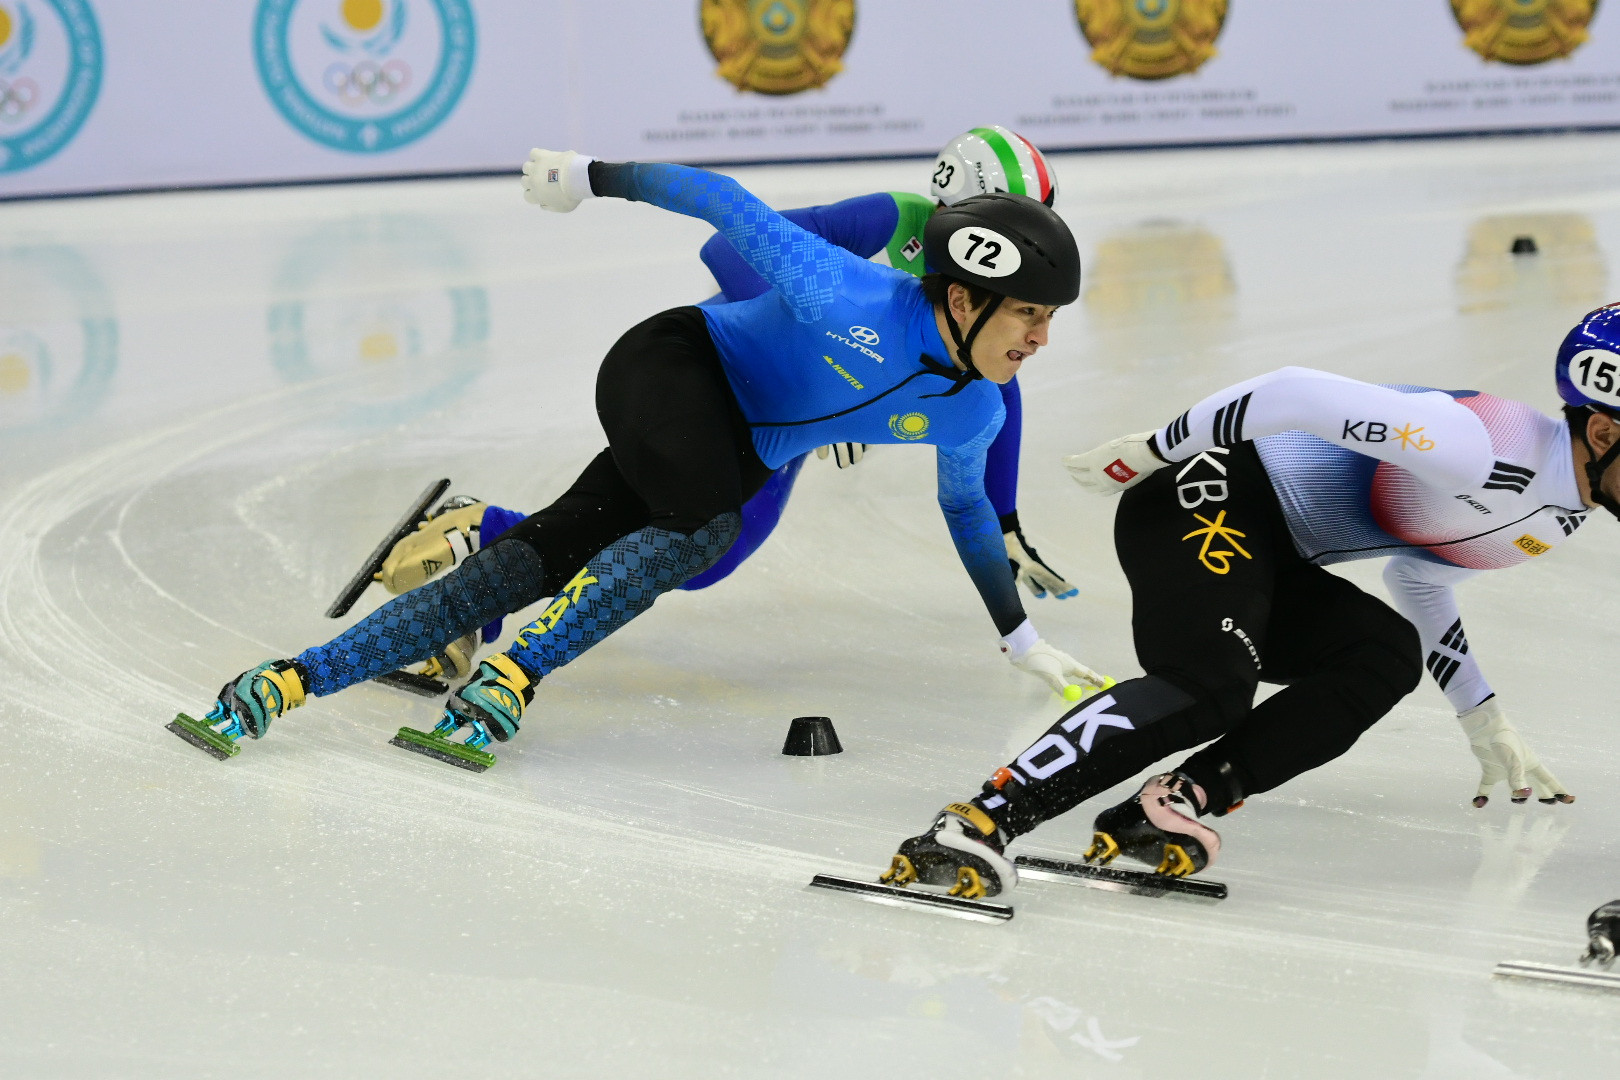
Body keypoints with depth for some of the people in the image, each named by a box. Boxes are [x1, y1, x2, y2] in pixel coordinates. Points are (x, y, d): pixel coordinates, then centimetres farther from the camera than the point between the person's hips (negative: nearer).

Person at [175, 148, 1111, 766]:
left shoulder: (974, 415, -7)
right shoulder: (851, 298, -29)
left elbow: (965, 506, 14)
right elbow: (726, 203, -18)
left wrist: (1024, 641, 19)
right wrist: (597, 177, -14)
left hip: (741, 451, 6)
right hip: (673, 366, -5)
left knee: (538, 565, -9)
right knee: (705, 528, -35)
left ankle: (301, 679, -13)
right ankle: (513, 674, -29)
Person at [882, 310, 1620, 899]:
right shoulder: (1482, 448, -23)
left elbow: (1418, 577, 28)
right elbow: (1302, 393, -22)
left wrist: (1487, 727, 29)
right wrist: (1150, 450, -14)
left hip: (1268, 555, 10)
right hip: (1212, 500, -10)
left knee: (1389, 654, -13)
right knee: (1211, 688, -31)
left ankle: (1168, 806, -23)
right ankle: (980, 822, -39)